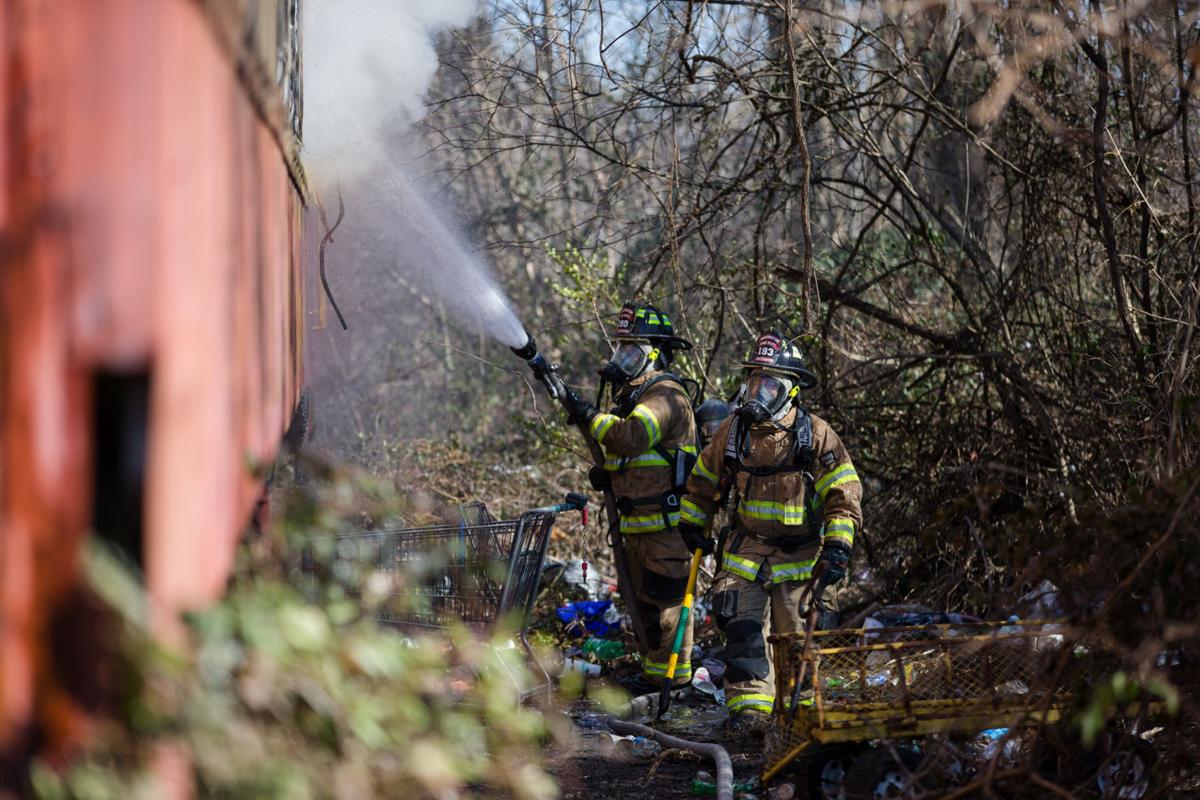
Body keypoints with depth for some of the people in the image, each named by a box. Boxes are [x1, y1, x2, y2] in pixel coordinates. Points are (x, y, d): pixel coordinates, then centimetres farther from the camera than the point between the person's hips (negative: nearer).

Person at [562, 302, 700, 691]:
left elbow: (630, 437, -30)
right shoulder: (632, 395, 19)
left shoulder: (665, 395, -13)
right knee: (643, 600, 14)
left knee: (664, 601, -9)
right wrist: (605, 474, 7)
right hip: (637, 523, 10)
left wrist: (588, 414, -21)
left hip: (666, 523, -10)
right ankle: (652, 671, 20)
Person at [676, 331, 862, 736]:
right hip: (746, 548, 3)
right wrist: (691, 523, 22)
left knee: (793, 636, 4)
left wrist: (839, 545, -16)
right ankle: (749, 707, -9)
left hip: (798, 554, -3)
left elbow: (843, 493, -8)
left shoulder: (815, 435, -10)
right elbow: (705, 479, 17)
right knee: (741, 627, -11)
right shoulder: (734, 430, 1)